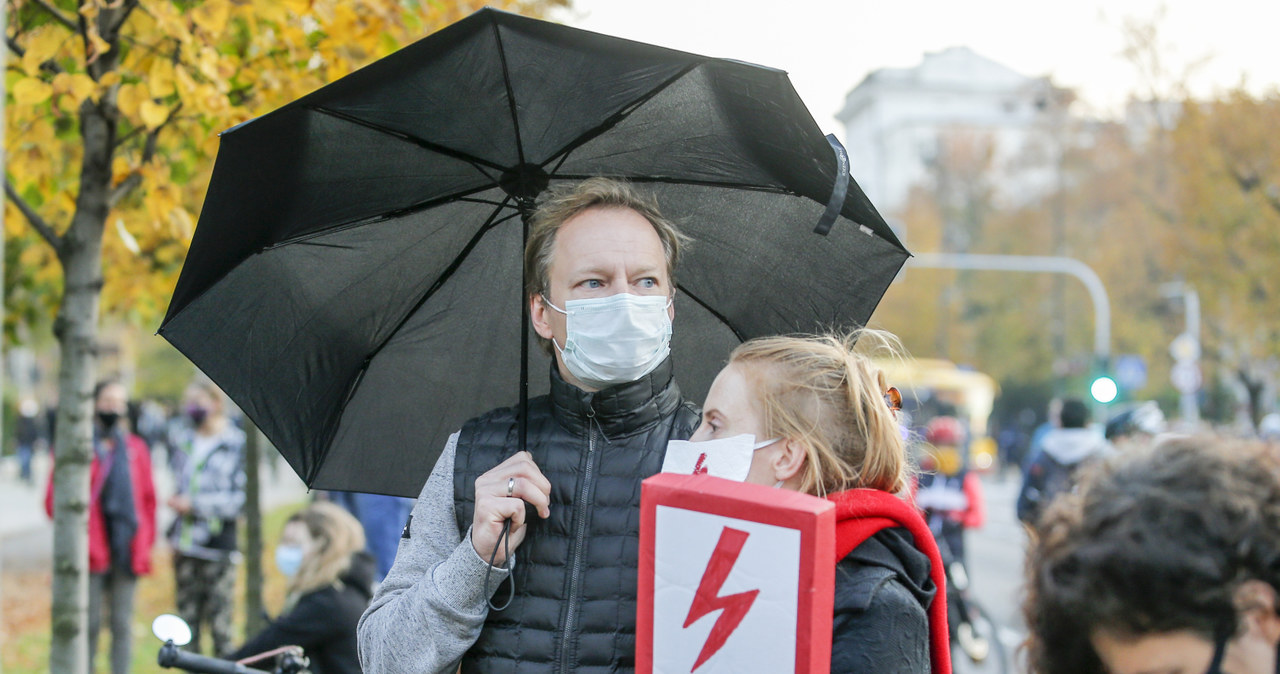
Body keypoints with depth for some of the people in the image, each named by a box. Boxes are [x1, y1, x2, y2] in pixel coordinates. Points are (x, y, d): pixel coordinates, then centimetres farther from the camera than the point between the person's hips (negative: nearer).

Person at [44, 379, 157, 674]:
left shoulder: (135, 448, 12)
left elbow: (148, 499, 15)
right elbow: (55, 500, 0)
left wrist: (144, 543, 8)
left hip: (126, 550, 3)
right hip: (91, 549, -3)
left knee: (123, 625, 5)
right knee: (89, 623, -1)